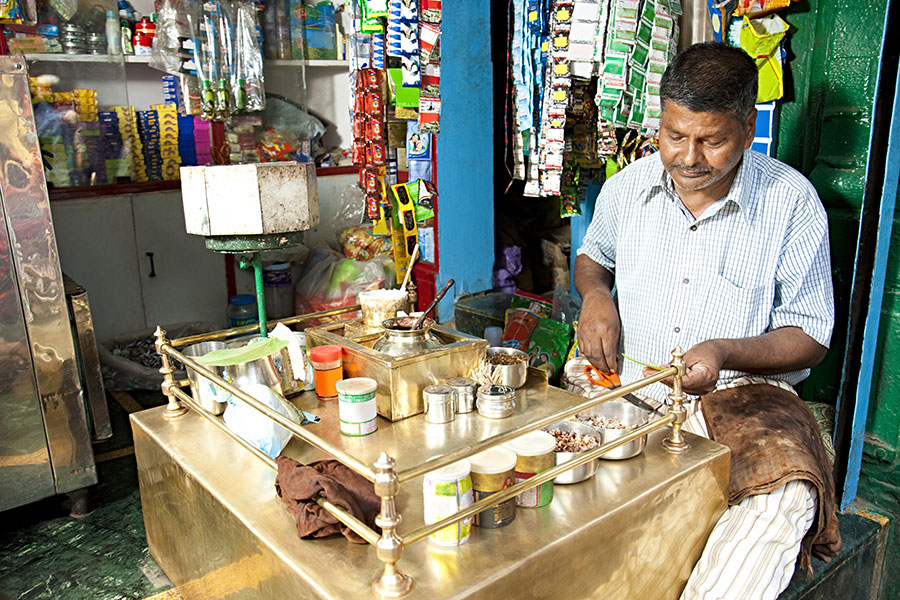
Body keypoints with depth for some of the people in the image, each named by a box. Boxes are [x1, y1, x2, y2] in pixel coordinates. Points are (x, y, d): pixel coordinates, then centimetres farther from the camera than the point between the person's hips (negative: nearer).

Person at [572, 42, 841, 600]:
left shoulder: (792, 201, -4)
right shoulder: (628, 186, 5)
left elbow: (811, 335, -1)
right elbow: (593, 254, 26)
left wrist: (726, 352, -21)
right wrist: (595, 293, 1)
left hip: (741, 393, -2)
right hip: (625, 384, 3)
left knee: (787, 496, -33)